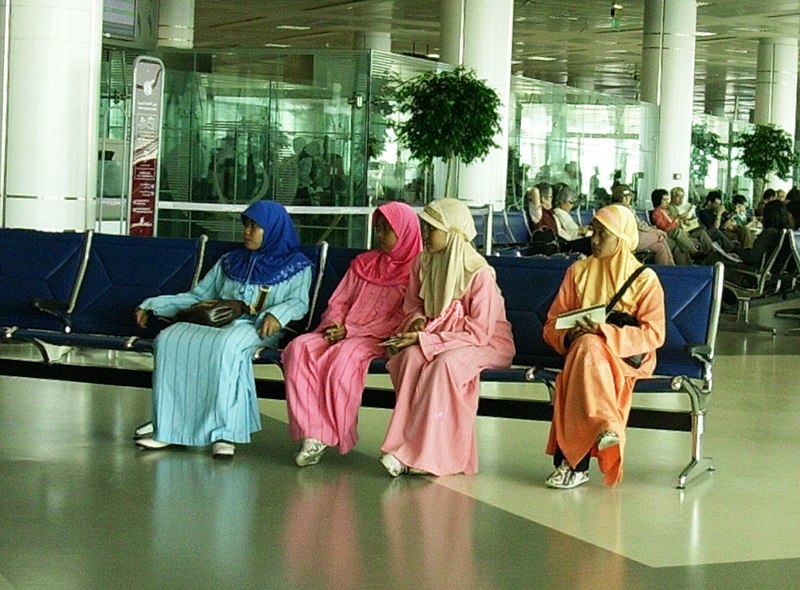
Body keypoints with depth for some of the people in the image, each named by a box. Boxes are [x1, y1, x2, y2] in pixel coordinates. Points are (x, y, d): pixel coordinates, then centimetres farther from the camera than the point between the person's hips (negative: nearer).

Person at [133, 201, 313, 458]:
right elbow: (197, 296, 26)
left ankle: (224, 432, -41)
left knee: (226, 344, -40)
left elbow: (299, 302, -2)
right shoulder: (230, 262, 30)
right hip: (215, 322, 5)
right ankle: (168, 427, -29)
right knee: (169, 339, -26)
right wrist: (152, 305, 15)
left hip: (257, 329, -5)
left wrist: (277, 314, -25)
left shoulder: (296, 267, 15)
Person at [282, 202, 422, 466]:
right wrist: (334, 325, -4)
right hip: (341, 333, 6)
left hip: (378, 339, -6)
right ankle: (312, 433, -32)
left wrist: (351, 331, -13)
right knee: (299, 348, -24)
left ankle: (332, 435, -27)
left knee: (343, 357, -37)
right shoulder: (362, 264, 23)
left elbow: (400, 320, -7)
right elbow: (338, 302, 21)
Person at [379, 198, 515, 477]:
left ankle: (429, 456, -32)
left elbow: (479, 332, -21)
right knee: (411, 356, -28)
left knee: (446, 362, -36)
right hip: (439, 338, 5)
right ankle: (406, 448, -29)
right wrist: (418, 321, -9)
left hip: (489, 343, -5)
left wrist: (426, 339, -24)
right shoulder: (423, 263, 0)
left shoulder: (479, 273, -19)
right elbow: (412, 304, 16)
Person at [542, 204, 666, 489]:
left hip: (629, 355, -3)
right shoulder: (578, 272, 14)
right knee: (586, 344, -34)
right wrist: (568, 336, -12)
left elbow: (654, 334, -8)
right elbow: (552, 324, 13)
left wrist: (604, 331, -19)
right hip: (583, 349, 3)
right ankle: (605, 427, -44)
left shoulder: (645, 279, 2)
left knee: (588, 347, -36)